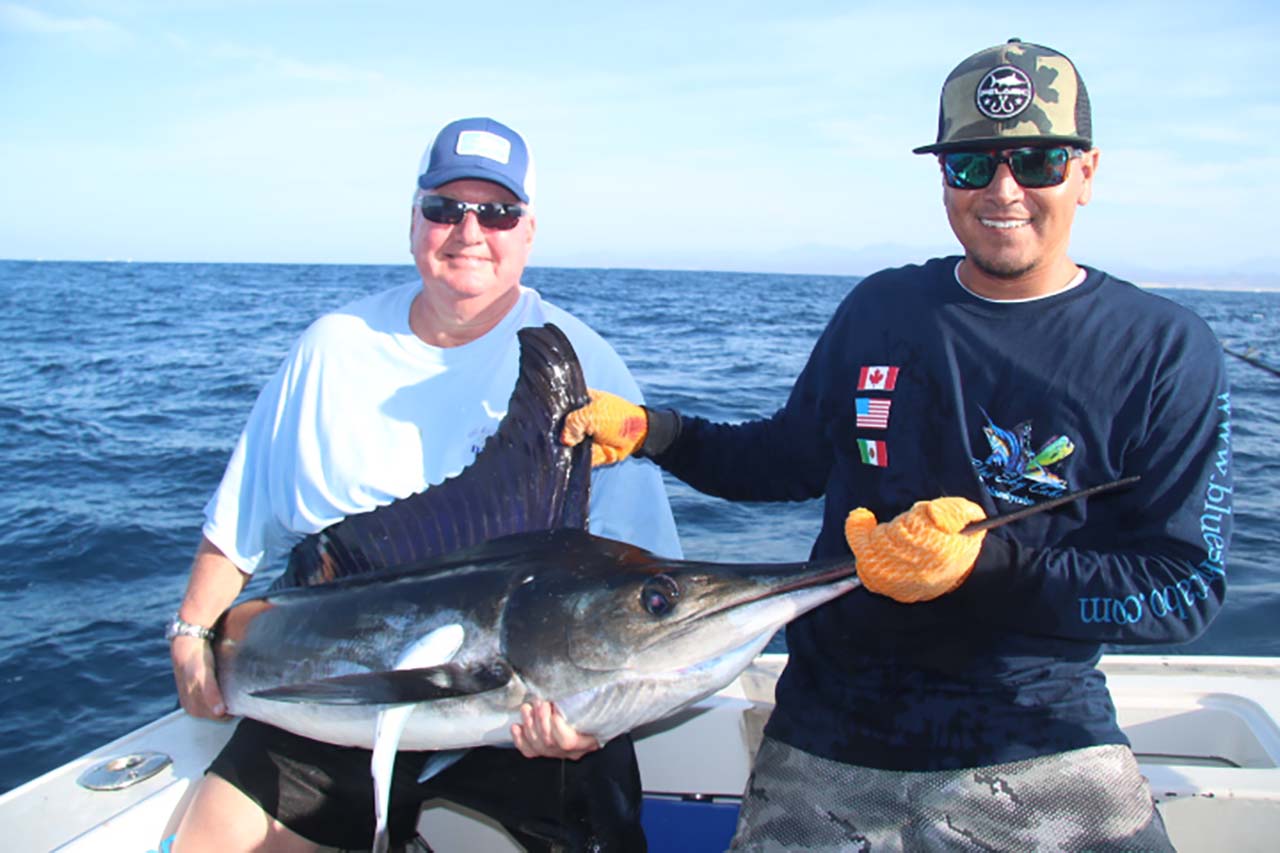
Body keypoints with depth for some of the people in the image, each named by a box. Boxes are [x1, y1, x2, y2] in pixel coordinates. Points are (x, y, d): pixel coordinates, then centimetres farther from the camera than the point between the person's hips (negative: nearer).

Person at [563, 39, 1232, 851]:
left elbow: (1188, 587, -10)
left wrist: (990, 563, -24)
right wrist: (656, 433, 0)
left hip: (1039, 748, -2)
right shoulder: (879, 308, 3)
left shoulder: (1167, 350, -6)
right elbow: (793, 456, 14)